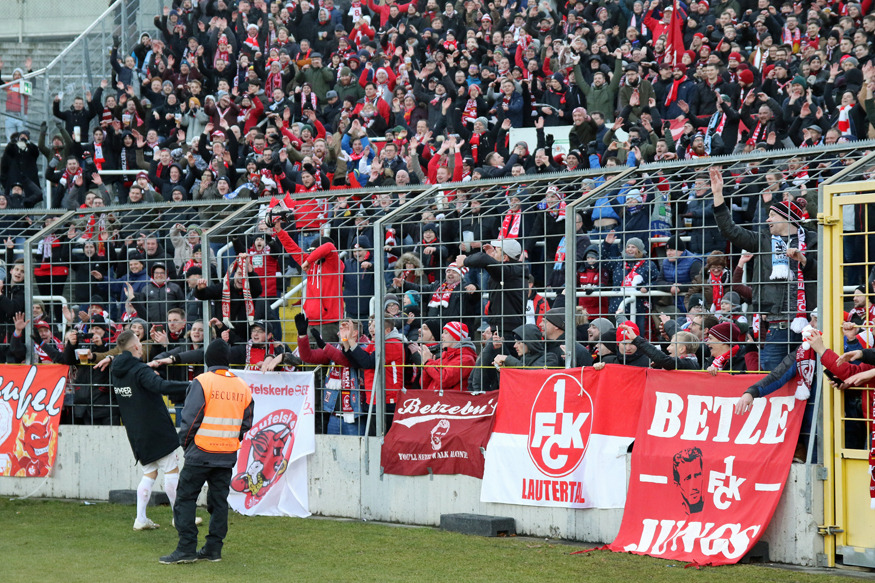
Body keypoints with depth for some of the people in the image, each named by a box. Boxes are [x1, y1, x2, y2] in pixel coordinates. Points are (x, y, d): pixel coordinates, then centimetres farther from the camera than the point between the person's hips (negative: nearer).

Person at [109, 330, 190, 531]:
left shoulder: (116, 371, 6)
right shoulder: (139, 370, -19)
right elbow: (160, 386, -36)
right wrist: (190, 387, -38)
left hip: (135, 432, 8)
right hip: (156, 430, -8)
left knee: (149, 473, 14)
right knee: (172, 470, 3)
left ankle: (141, 518, 5)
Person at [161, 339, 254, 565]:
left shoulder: (202, 382, -10)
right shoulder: (243, 387, 8)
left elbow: (190, 418, -12)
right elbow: (246, 423, 14)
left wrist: (185, 442, 2)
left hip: (201, 453, -5)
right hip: (228, 456, 6)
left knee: (185, 498, 1)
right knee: (219, 500, 12)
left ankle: (187, 548, -4)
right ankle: (213, 548, 13)